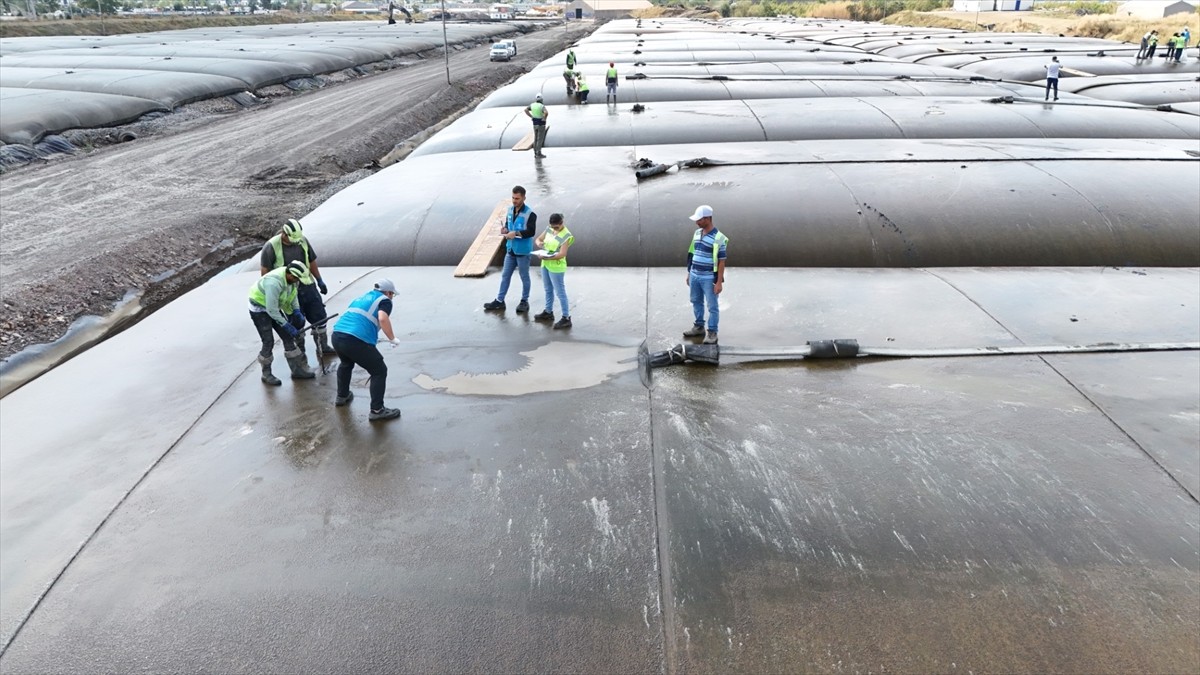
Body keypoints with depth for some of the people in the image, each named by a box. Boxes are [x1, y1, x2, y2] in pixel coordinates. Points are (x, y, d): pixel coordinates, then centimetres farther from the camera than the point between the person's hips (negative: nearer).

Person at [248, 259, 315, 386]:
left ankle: (298, 370, 13)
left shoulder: (292, 278, -14)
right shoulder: (274, 283, -37)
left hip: (273, 307, 8)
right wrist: (288, 327, -26)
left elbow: (293, 294, 7)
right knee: (268, 342, -10)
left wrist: (297, 312, -6)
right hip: (259, 308, -8)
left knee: (288, 337, 5)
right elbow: (272, 311, -32)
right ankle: (266, 375, 8)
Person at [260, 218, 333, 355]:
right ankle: (299, 351, 21)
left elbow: (311, 261, 11)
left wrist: (319, 280, 14)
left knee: (319, 317, 8)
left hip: (307, 286, 5)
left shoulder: (302, 240, -1)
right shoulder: (271, 246, -15)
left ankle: (322, 347, 22)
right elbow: (265, 270, -9)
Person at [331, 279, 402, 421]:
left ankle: (342, 396, 52)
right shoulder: (384, 300, 8)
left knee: (346, 364, 37)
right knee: (379, 371, 7)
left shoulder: (362, 297, 29)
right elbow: (382, 319, -13)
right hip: (356, 340, -8)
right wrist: (393, 339, -2)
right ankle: (377, 410, 7)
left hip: (337, 335, 8)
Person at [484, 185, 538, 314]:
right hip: (510, 249, 7)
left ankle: (524, 301, 23)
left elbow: (531, 232, -22)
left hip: (523, 251, -7)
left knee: (524, 277, 8)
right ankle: (499, 301, 23)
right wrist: (505, 229, -6)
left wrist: (516, 233, -31)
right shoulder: (510, 210, 5)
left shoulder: (530, 214, -17)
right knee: (505, 275, 13)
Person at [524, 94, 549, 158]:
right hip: (541, 124, -6)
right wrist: (544, 118, -16)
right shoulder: (542, 106, -17)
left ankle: (535, 153, 16)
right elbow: (546, 113, -34)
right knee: (540, 139, -1)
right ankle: (539, 153, 0)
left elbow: (526, 110, -5)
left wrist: (531, 116, -1)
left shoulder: (532, 105, 1)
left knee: (535, 138, 13)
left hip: (535, 124, 6)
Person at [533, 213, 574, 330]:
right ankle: (548, 312, 35)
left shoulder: (566, 236, -18)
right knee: (548, 290, 20)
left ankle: (566, 319, 0)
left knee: (560, 293, -4)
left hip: (556, 267, -8)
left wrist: (548, 257, -33)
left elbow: (562, 254, -25)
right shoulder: (549, 230, 4)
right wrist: (539, 243, -11)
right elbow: (538, 239, 13)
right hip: (545, 264, 8)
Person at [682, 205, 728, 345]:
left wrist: (719, 282, -16)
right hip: (695, 275, 7)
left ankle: (712, 332, 12)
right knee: (696, 302, 18)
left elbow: (721, 261, -14)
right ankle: (699, 327, 33)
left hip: (709, 278, -7)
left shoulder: (718, 238, -16)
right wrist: (689, 273, 16)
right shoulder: (697, 233, 5)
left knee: (712, 306, 3)